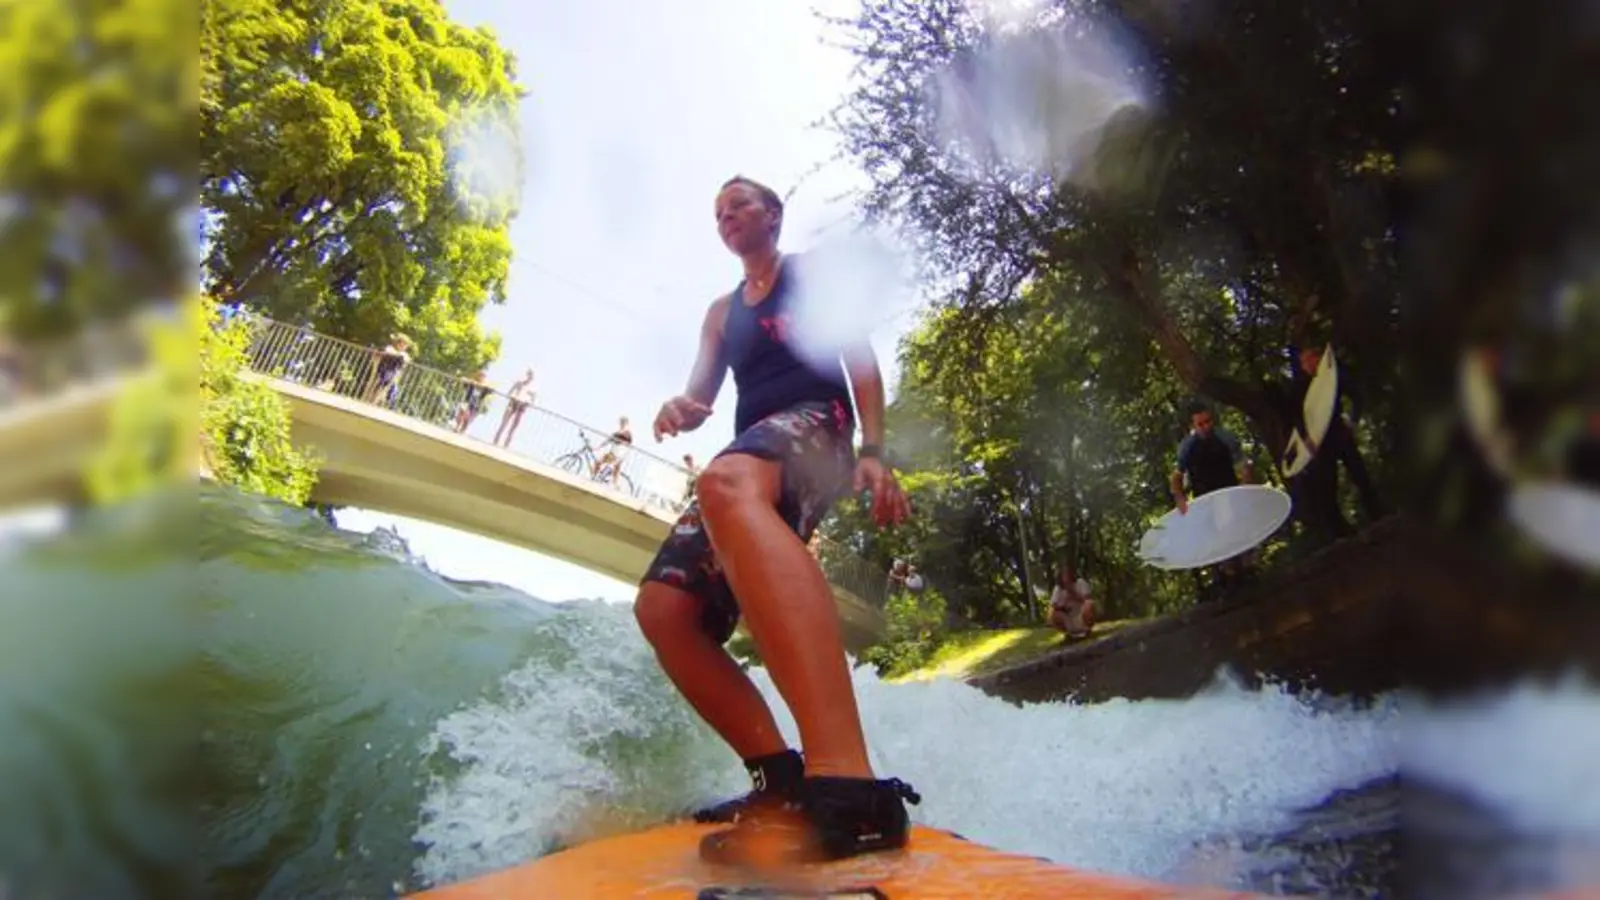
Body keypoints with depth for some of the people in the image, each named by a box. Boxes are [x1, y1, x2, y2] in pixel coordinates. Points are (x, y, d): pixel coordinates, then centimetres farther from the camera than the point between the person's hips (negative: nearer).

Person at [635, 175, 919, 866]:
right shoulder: (721, 312, 33)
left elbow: (859, 358, 5)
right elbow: (700, 394, 22)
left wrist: (873, 452, -12)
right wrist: (678, 410, -5)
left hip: (815, 425, -7)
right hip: (750, 459, 7)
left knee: (727, 483, -43)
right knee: (662, 608, -12)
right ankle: (781, 777, -12)